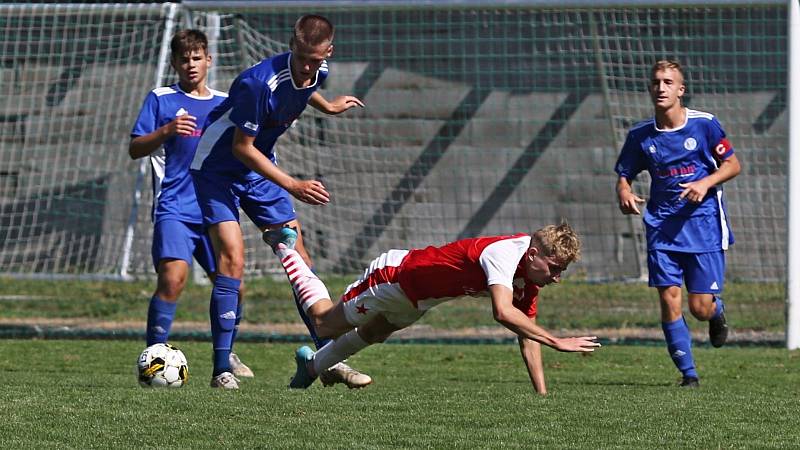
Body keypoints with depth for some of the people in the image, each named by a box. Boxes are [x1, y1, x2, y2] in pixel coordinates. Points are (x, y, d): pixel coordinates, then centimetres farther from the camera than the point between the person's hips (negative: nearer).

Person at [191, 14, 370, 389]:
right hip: (218, 168, -7)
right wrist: (293, 186, -26)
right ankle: (222, 368, -15)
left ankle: (330, 361, 7)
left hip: (260, 167, 7)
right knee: (232, 259, -20)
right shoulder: (259, 82, -32)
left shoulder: (318, 72, -9)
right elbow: (241, 147, -24)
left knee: (299, 258, 3)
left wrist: (327, 106, 33)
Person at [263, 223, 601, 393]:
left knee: (371, 335, 32)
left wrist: (542, 395, -15)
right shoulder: (503, 253, -40)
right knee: (325, 323, 16)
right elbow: (503, 312, -56)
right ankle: (285, 247, 35)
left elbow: (527, 336, -8)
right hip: (393, 275, -7)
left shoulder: (532, 275, -15)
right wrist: (557, 342, -58)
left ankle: (313, 364, 58)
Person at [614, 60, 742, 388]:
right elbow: (624, 175, 11)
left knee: (700, 307, -4)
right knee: (669, 299, -9)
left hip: (704, 222, -2)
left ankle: (717, 312, 35)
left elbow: (732, 165, 2)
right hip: (662, 225, 2)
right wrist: (624, 193, -13)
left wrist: (705, 183, -16)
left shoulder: (704, 124, -5)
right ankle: (688, 373, 5)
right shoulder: (640, 135, 2)